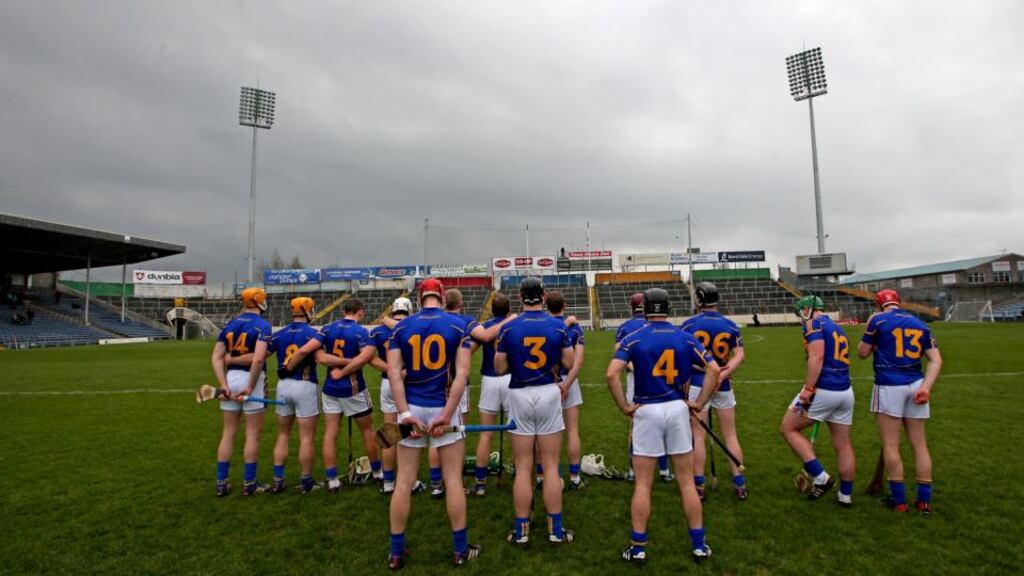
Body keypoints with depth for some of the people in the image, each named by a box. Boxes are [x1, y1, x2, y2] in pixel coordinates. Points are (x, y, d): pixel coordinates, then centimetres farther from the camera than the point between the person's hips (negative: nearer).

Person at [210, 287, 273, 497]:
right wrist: (251, 387, -16)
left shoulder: (230, 325, 10)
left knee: (228, 432, 15)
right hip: (251, 379, -6)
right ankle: (249, 484, 13)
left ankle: (221, 483, 22)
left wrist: (223, 384, -3)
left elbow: (216, 357, 2)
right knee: (253, 433, 5)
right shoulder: (263, 325, -9)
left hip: (231, 378, 6)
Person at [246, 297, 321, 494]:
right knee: (306, 438, 6)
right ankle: (305, 482, 15)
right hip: (305, 386, -5)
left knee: (283, 435, 19)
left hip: (283, 386, 5)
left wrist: (250, 386, 5)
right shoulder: (312, 333, -8)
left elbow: (258, 359, -1)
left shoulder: (279, 334, 5)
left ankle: (278, 480, 23)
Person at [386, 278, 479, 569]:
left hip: (411, 409, 2)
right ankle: (461, 549, 21)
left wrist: (405, 413, -9)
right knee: (453, 479, 9)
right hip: (443, 408, -1)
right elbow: (462, 373, -11)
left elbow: (394, 373, -7)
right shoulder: (458, 325, -2)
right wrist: (447, 413, -12)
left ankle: (397, 552, 23)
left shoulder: (400, 327, 3)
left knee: (404, 481, 11)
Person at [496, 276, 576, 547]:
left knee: (523, 468, 9)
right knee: (550, 466, 10)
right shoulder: (558, 326, -4)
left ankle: (521, 530, 19)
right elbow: (569, 364, 1)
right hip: (549, 393, 0)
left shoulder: (508, 328, -6)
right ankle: (556, 529, 20)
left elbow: (500, 368, -1)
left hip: (519, 395, 0)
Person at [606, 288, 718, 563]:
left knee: (643, 484, 7)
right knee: (687, 482, 14)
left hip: (646, 411, -2)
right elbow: (714, 369, -3)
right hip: (678, 409, 2)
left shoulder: (633, 338, -7)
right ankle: (699, 545, 24)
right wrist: (699, 403, 3)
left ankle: (638, 548, 16)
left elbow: (612, 374, -18)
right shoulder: (685, 338, 2)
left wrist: (625, 406, -8)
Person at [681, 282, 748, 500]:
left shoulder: (688, 324, -5)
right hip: (723, 386, 3)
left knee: (698, 436, 5)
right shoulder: (730, 325, 3)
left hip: (697, 384, -2)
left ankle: (699, 486, 12)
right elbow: (739, 355, -7)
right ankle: (740, 484, 21)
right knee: (730, 435, 14)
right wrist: (723, 374, -14)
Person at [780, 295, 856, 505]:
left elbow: (817, 357, -20)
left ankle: (820, 478, 4)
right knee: (843, 444, 16)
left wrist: (808, 390, -22)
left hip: (823, 390, -8)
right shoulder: (837, 328, 20)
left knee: (788, 429, 6)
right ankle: (846, 495, 27)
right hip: (845, 391, 9)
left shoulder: (814, 323, -6)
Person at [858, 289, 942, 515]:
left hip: (889, 386, -5)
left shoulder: (878, 320, -2)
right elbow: (936, 360, 4)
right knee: (919, 445, 12)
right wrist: (926, 387, -4)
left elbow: (862, 352, 3)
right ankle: (924, 500, 18)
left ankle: (899, 500, 9)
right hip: (915, 386, 5)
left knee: (891, 446, 3)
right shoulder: (920, 324, 12)